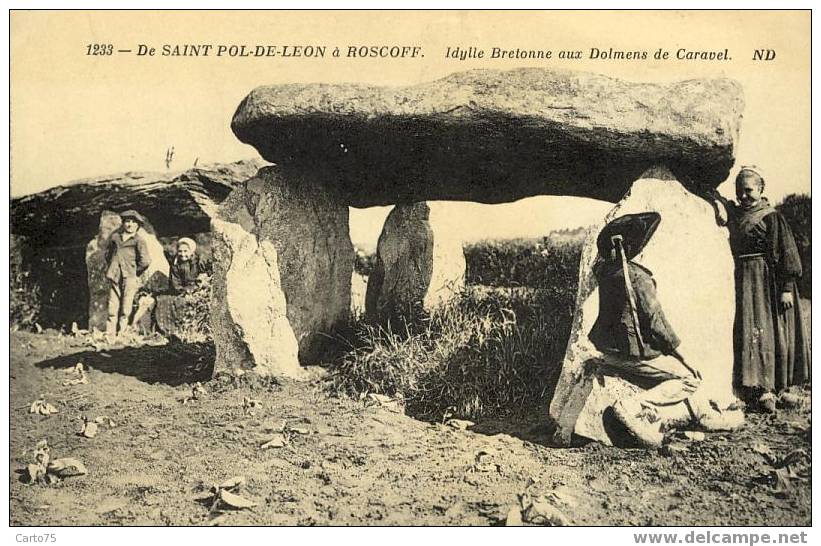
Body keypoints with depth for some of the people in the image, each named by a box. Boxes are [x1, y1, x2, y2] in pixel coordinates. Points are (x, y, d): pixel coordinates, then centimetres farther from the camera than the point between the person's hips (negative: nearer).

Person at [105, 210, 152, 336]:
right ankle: (110, 333, 3)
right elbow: (108, 254, 28)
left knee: (126, 308, -4)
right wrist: (109, 268, 17)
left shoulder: (139, 240, 0)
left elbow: (145, 261, -9)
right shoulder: (115, 237, 14)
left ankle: (122, 333, -1)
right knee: (112, 306, 2)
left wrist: (135, 272, -1)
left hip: (129, 278, -4)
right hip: (114, 277, 4)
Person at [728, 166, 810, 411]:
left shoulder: (772, 218, -7)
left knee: (768, 333, -2)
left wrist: (787, 288, -14)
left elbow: (787, 253, -10)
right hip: (743, 283, 5)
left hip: (768, 284, -5)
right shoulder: (734, 217, 10)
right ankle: (763, 389, 7)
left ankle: (765, 389, 3)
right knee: (747, 333, 2)